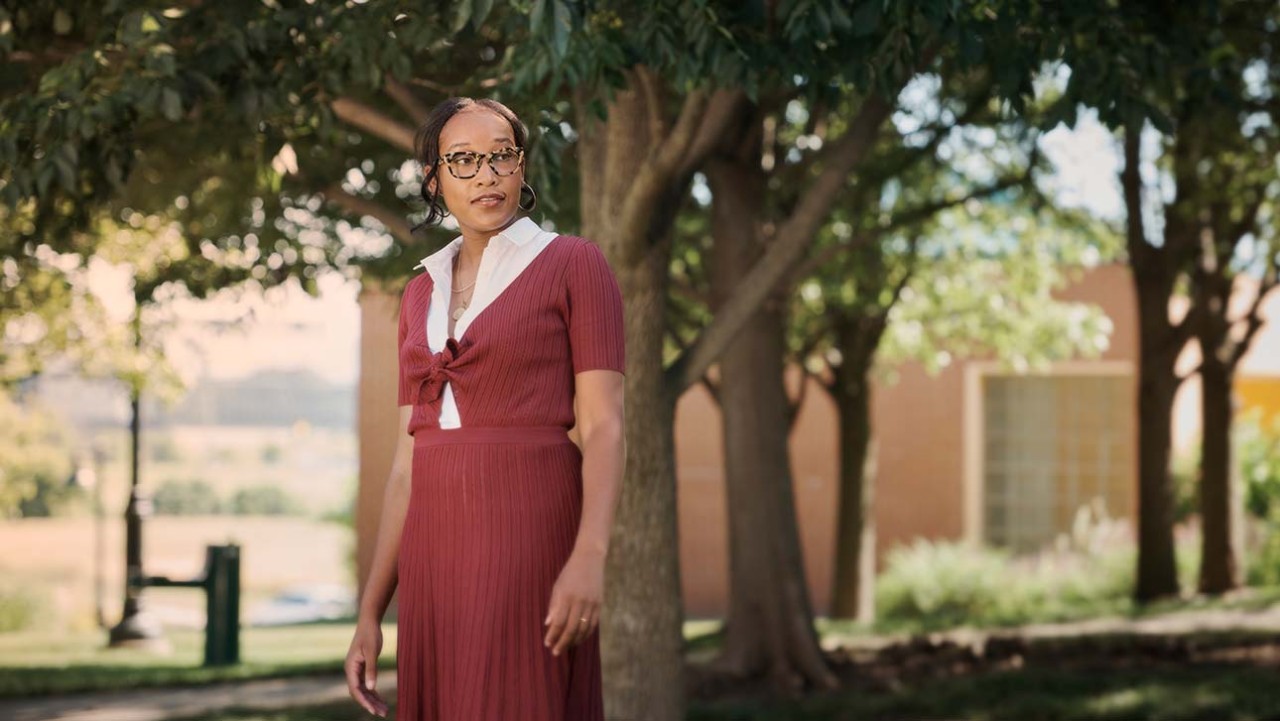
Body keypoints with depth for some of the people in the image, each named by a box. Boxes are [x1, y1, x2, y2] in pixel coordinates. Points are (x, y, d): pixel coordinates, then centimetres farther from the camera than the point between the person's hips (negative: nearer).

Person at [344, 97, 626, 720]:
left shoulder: (576, 265, 0)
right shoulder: (422, 295, 17)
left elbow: (605, 425, -7)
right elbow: (410, 459, 16)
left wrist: (590, 557, -22)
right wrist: (371, 613, 11)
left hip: (532, 535, -6)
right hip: (439, 547, 6)